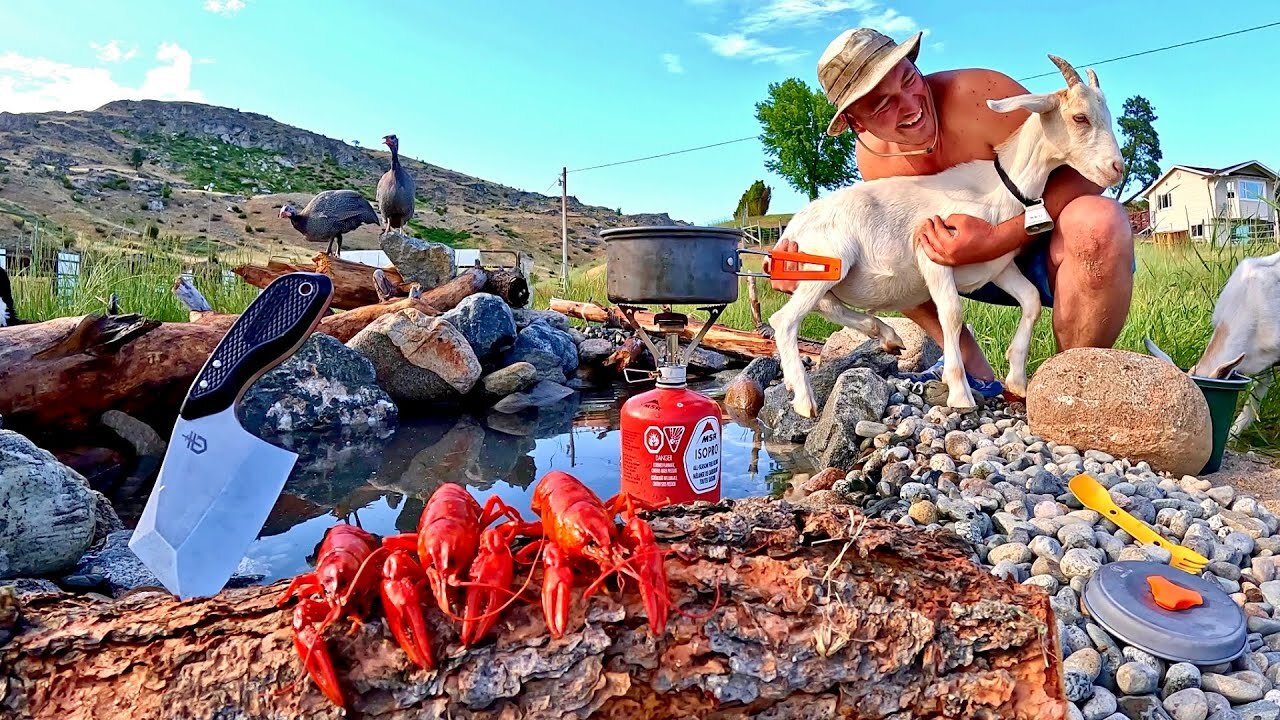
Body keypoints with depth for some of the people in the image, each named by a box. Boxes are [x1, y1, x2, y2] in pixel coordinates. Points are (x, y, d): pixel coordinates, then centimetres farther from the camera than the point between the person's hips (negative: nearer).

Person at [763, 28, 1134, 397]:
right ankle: (972, 369, -2)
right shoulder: (873, 158, -11)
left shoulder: (976, 95, -27)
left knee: (1098, 220, -38)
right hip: (983, 265, 5)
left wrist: (996, 238, -37)